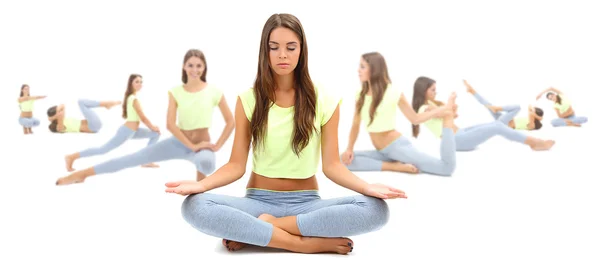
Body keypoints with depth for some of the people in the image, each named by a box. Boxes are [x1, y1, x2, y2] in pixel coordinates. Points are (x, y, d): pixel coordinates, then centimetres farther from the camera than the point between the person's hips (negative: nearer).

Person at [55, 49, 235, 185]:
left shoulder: (214, 91, -9)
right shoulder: (176, 92, -3)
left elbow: (230, 122, -4)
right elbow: (170, 124, -11)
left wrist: (217, 146, -10)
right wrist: (191, 146, -17)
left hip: (202, 146, -3)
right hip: (178, 142, 3)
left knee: (206, 162, -41)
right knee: (133, 158, 1)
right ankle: (84, 173, 11)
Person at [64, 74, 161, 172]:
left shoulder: (131, 97, 14)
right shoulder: (134, 99, -16)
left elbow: (141, 117, 19)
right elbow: (143, 118, -13)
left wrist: (152, 126, 14)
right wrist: (153, 127, 2)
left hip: (132, 131, 10)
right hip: (126, 132, -10)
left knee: (156, 134, 15)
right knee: (102, 150, -10)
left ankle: (146, 161, 14)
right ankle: (72, 157, -6)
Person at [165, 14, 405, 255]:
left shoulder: (325, 101, -1)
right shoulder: (248, 100, 0)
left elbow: (331, 165, -4)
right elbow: (237, 165, -3)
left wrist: (367, 187, -23)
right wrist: (201, 184, -23)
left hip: (306, 203, 1)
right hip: (258, 201, 0)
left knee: (376, 210, -29)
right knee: (194, 206, -31)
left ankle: (262, 228, -21)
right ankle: (307, 242, -26)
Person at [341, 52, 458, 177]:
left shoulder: (393, 93, -9)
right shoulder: (361, 95, 5)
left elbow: (415, 118, -2)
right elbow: (356, 125, 8)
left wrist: (443, 110, -10)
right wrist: (349, 149, -5)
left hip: (398, 146, -5)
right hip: (382, 152, 6)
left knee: (447, 167, -19)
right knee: (345, 160, -19)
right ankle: (396, 166, -17)